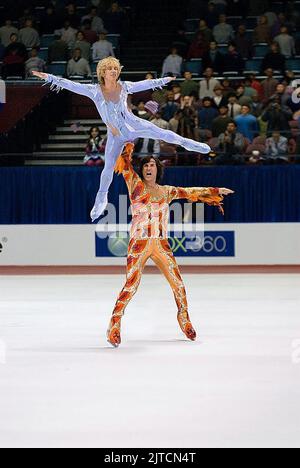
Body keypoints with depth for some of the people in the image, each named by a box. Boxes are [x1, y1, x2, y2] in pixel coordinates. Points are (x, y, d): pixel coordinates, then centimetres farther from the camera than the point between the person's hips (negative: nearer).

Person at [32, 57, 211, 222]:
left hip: (134, 125, 1)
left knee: (163, 134, -2)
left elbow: (145, 84, 8)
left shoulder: (124, 87, -8)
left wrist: (164, 80, 20)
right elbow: (72, 86, -20)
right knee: (109, 167, 6)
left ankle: (186, 143, 26)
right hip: (116, 135, -1)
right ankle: (101, 198, 24)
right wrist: (49, 77, -29)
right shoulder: (95, 90, -15)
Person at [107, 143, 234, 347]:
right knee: (131, 285, -15)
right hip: (140, 244, -4)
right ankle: (115, 323, -7)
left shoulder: (167, 191, 15)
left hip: (161, 245, 4)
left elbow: (192, 192, 22)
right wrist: (128, 148, -12)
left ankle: (184, 317, 25)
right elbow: (126, 164, -4)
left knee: (178, 283, 5)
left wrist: (216, 191, 25)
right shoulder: (136, 184, 6)